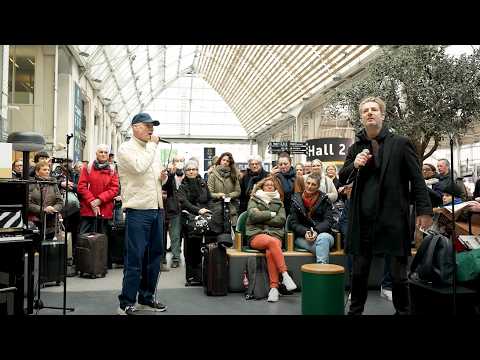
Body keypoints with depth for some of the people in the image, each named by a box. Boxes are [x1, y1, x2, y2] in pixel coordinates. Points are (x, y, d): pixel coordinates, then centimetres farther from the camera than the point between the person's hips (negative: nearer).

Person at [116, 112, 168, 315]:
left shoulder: (152, 149, 18)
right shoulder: (126, 149, -4)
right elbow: (139, 167, -23)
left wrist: (164, 178, 3)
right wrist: (152, 145, -12)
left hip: (157, 209, 8)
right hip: (138, 210, -8)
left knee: (154, 255, 12)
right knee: (135, 258, -4)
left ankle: (147, 298, 23)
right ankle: (127, 302, 6)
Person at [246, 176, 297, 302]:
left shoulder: (279, 203, 22)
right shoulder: (254, 200, 17)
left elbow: (281, 220, 3)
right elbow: (253, 215, -4)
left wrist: (262, 218, -2)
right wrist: (271, 214, 0)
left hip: (275, 234, 1)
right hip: (256, 235, -1)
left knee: (270, 252, -33)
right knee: (272, 242, -36)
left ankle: (274, 287, -35)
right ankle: (285, 275, -39)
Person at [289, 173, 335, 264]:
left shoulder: (324, 199, 9)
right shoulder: (296, 199, 10)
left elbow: (329, 221, -1)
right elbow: (293, 223, 5)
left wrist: (316, 231, -20)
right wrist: (305, 232, -15)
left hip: (322, 234, 1)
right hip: (302, 237, 0)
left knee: (323, 238, -36)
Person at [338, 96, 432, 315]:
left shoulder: (400, 143, 1)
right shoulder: (356, 148, 11)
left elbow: (417, 179, -1)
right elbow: (342, 179, 12)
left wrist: (424, 210, -7)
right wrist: (354, 165, -9)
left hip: (393, 217, -3)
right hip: (363, 219, 3)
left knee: (398, 274, 5)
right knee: (359, 271, 10)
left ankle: (402, 311, 21)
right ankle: (355, 310, 25)